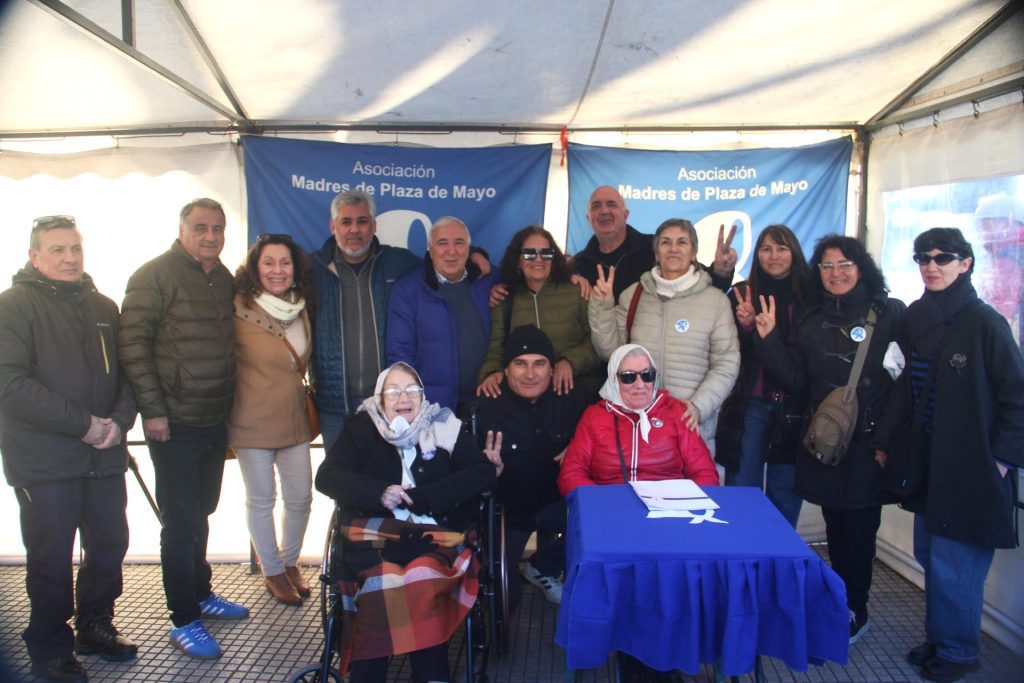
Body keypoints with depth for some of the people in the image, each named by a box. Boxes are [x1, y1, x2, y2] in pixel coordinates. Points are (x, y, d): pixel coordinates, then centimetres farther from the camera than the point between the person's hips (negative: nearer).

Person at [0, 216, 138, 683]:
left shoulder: (103, 307, 13)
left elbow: (127, 371, 14)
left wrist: (120, 420, -5)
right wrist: (83, 424, -18)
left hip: (105, 456, 5)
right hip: (44, 462, -5)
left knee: (110, 545, 13)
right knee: (51, 560, 5)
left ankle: (95, 627, 33)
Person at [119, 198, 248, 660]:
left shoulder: (224, 279, 10)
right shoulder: (155, 276, -10)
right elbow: (133, 344, -15)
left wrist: (230, 404, 13)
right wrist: (152, 409, -18)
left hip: (216, 421, 7)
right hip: (175, 423, -7)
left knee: (200, 514, 20)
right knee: (181, 522, 1)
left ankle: (200, 593, 36)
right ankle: (184, 621, 13)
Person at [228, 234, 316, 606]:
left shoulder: (301, 309, 5)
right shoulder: (239, 309, -14)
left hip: (295, 419, 5)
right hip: (253, 421, -5)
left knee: (301, 497, 11)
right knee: (260, 499, 9)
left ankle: (290, 562, 33)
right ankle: (273, 572, 28)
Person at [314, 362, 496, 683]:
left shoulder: (445, 428, 12)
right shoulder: (362, 429, 15)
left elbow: (482, 473, 3)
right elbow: (327, 476, 7)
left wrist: (418, 497, -7)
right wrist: (379, 493, -11)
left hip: (436, 535, 0)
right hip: (376, 534, 0)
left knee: (425, 579, -32)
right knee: (381, 580, -32)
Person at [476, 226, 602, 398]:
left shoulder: (577, 292, 4)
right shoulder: (503, 301, 12)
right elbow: (495, 349, 7)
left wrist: (570, 361, -16)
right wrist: (492, 372, -15)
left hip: (574, 388, -1)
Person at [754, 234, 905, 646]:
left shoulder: (891, 313, -4)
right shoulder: (810, 320, 8)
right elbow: (793, 379, 1)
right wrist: (768, 337, -10)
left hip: (869, 442, -4)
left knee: (858, 528, 4)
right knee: (835, 526, 14)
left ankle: (854, 614, 23)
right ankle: (844, 606, 31)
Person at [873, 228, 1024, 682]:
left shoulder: (984, 323, -11)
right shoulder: (917, 318, 7)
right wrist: (886, 440, 9)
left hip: (970, 469, -6)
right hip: (928, 462, 6)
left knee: (953, 567, 0)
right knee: (929, 555, 12)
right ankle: (938, 639, 29)